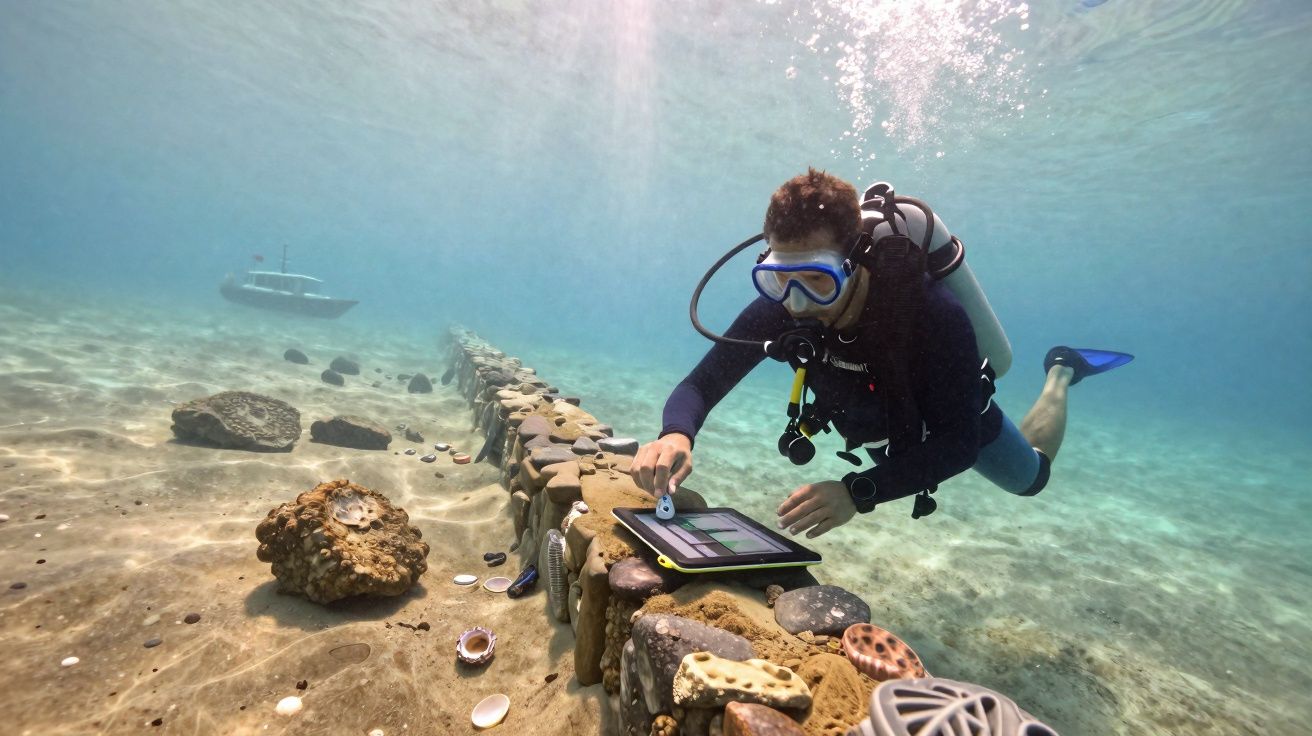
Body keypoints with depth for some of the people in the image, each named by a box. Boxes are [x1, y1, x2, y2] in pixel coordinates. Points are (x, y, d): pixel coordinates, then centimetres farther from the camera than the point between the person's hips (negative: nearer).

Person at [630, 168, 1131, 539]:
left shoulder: (934, 316, -44)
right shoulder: (778, 310, -34)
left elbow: (959, 443, -39)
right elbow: (701, 384, -32)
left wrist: (859, 492, -54)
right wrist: (676, 435, -55)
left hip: (955, 420, -2)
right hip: (877, 427, 3)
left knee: (1030, 478, 29)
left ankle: (1060, 373, 50)